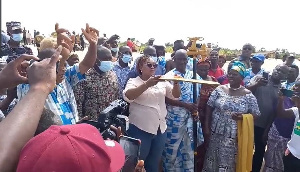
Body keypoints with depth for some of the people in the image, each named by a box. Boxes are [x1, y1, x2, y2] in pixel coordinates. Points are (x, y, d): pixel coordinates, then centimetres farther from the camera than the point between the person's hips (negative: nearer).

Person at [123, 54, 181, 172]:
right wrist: (147, 84, -31)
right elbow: (127, 96, -22)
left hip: (160, 129, 5)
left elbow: (175, 95, 9)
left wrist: (176, 83, -12)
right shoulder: (133, 81, -3)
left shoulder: (161, 82, 11)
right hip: (140, 129, -5)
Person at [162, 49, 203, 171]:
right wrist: (185, 105, -19)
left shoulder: (195, 76, 9)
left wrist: (197, 109, -5)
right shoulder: (169, 76, -5)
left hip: (191, 119, 4)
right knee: (172, 149, 5)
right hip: (174, 119, -4)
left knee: (190, 149, 12)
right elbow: (166, 98, -12)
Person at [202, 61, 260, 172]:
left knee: (230, 161, 10)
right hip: (216, 132, 1)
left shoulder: (248, 95, -5)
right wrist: (207, 127, -3)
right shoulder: (219, 89, -2)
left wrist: (243, 116, -20)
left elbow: (256, 114, 0)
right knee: (213, 158, 13)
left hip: (235, 135, -1)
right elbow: (209, 108, 1)